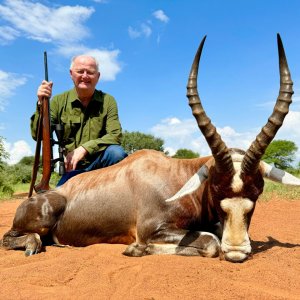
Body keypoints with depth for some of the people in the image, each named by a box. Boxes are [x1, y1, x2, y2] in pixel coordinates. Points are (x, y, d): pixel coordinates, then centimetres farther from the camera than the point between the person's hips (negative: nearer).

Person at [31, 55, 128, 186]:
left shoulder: (108, 101, -1)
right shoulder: (59, 101, 1)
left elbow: (115, 136, -12)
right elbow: (37, 136, -4)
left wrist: (84, 148, -24)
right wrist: (41, 104, -19)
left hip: (99, 163, 0)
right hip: (72, 168, 0)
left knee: (116, 152, -31)